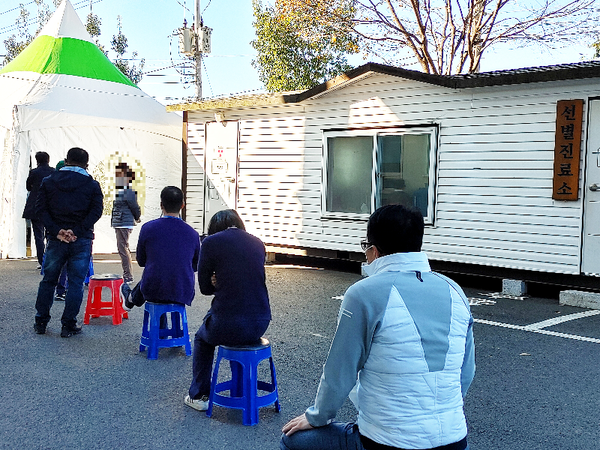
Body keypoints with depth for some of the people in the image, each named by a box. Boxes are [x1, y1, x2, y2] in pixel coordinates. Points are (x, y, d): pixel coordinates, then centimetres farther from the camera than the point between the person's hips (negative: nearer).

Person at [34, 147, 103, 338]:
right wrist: (77, 231, -12)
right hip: (82, 241, -2)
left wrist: (56, 230, -9)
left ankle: (41, 321, 21)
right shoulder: (92, 184, 1)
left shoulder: (48, 181, 6)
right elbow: (96, 211, -10)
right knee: (75, 282, 4)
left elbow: (41, 208, -3)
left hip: (56, 239, 2)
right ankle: (68, 325, 5)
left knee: (48, 280, 15)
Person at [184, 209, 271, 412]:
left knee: (202, 337, 31)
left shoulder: (211, 242, -4)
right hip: (261, 324, 5)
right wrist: (223, 283, 11)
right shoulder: (257, 243, 9)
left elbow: (205, 287, 2)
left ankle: (199, 396, 33)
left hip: (228, 326, -4)